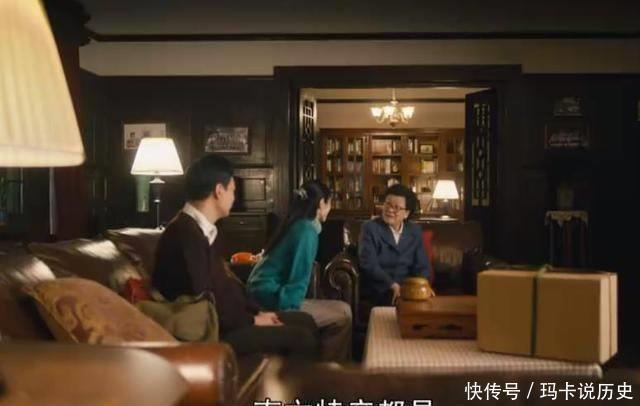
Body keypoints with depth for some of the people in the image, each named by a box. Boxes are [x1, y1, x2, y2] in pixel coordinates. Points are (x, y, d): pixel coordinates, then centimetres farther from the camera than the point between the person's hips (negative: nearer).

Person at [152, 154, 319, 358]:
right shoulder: (186, 234, -22)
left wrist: (258, 311, 6)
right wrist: (252, 320, -13)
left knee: (304, 321, 10)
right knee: (300, 338, -15)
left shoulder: (205, 230, 11)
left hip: (224, 320, 11)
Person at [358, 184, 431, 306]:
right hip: (375, 292, -4)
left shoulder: (415, 232, 11)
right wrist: (392, 285, -24)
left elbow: (421, 265, 6)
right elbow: (369, 264, -13)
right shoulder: (370, 228, -2)